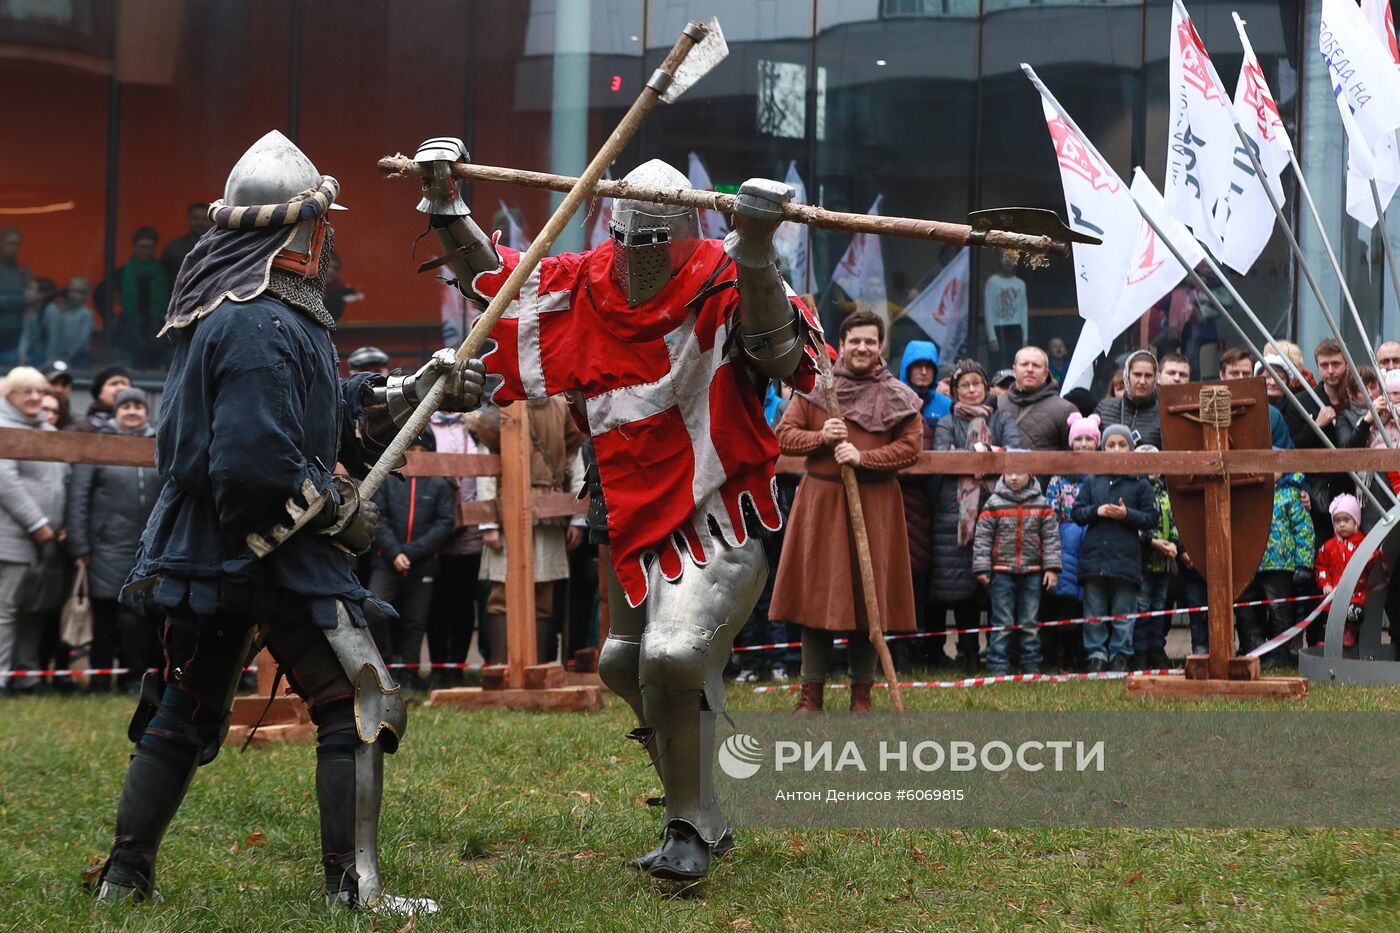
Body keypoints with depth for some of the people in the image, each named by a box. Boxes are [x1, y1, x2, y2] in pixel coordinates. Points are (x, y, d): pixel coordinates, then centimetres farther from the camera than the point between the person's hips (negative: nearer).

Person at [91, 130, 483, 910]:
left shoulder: (224, 312, 13)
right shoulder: (264, 328, -20)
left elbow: (336, 419, 19)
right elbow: (257, 462, -27)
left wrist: (423, 390, 17)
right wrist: (341, 512, -14)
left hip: (204, 551, 10)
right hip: (273, 551, -10)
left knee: (186, 709, 18)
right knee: (363, 702, -6)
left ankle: (126, 879, 23)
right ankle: (352, 886, -8)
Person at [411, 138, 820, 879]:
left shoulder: (725, 292, -16)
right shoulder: (585, 290, 2)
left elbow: (778, 349, -37)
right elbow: (488, 274, 14)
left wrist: (756, 252, -50)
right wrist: (444, 202, 3)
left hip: (716, 525, -8)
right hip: (633, 525, 8)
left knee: (673, 657, -24)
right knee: (624, 665, 18)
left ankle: (690, 828, -6)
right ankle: (706, 815, 36)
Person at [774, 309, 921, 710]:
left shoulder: (898, 397, 4)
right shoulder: (815, 388, 7)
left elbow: (911, 446, -4)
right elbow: (783, 436, 6)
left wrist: (863, 457, -15)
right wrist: (820, 437, -13)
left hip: (875, 505, 0)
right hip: (821, 502, 0)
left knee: (868, 594, 1)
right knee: (817, 592, 1)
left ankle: (862, 694, 10)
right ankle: (812, 693, 7)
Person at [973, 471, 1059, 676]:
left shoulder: (1040, 504, 4)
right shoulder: (994, 504, -1)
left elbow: (1051, 536, 6)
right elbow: (982, 537, 0)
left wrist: (1052, 567, 0)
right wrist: (982, 568, -6)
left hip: (1032, 572, 2)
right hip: (1002, 572, -2)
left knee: (1030, 623, 7)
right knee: (1002, 623, -2)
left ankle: (1031, 666, 14)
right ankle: (997, 667, 0)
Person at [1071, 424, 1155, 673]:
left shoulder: (1140, 484, 4)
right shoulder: (1091, 482, 10)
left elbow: (1150, 519, 3)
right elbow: (1076, 513, 9)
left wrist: (1127, 514, -13)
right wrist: (1096, 511, -9)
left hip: (1126, 559, -2)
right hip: (1094, 556, 2)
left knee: (1122, 613, 1)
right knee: (1095, 612, 4)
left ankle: (1120, 655, 8)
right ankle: (1097, 654, 9)